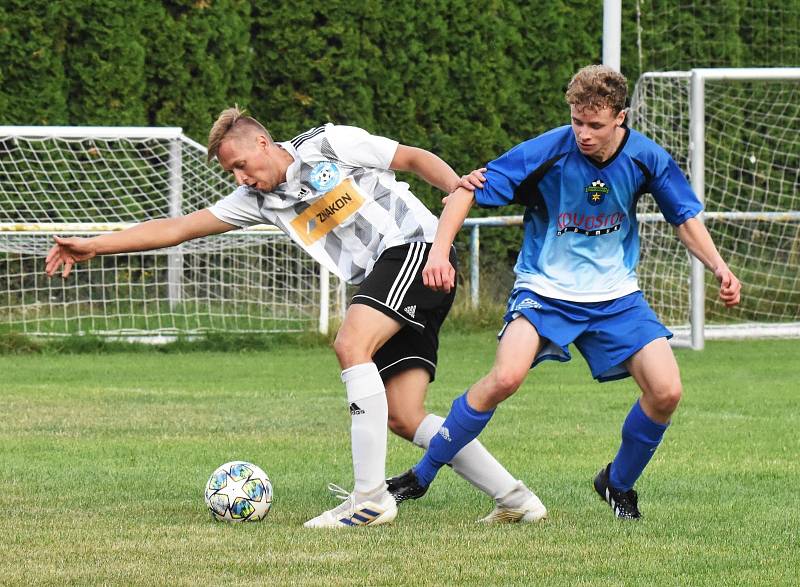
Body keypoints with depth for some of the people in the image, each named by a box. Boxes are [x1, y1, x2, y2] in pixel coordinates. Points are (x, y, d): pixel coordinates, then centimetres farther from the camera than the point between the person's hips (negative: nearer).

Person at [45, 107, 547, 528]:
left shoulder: (330, 145, -2)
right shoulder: (259, 200, 14)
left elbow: (414, 158, 2)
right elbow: (179, 228, 13)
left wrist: (454, 185, -18)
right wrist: (93, 245, 9)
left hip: (416, 247, -7)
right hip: (380, 277, 7)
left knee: (351, 344, -27)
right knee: (403, 417, -4)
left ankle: (371, 497, -29)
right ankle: (515, 498, 2)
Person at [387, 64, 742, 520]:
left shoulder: (645, 157, -10)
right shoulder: (547, 152, -20)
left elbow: (685, 217, 6)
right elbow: (469, 191, -16)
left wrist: (719, 267, -9)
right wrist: (440, 251, -30)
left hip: (615, 294, 3)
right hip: (546, 288, -3)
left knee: (666, 392, -13)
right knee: (506, 377, -28)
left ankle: (619, 483, 17)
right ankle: (421, 476, -12)